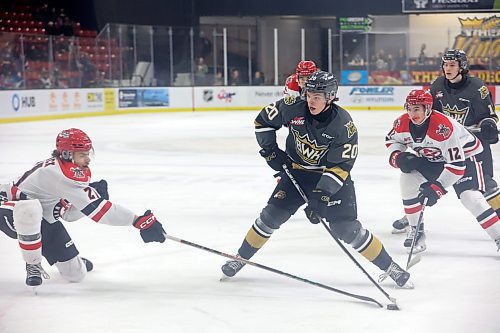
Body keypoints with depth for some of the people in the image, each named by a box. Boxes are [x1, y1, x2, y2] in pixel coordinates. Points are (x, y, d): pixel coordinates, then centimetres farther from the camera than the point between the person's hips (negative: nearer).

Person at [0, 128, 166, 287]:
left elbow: (68, 214, 4)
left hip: (44, 221, 8)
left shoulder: (77, 172, 0)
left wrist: (92, 192, -14)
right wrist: (138, 221, -34)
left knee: (76, 273, -2)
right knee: (29, 210, -46)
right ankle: (33, 265, -22)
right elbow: (96, 208, -33)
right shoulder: (58, 173, -30)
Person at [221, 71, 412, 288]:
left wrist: (321, 195, -29)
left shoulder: (344, 125, -23)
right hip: (296, 171, 3)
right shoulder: (293, 108, -15)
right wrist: (270, 151, -3)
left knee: (346, 228, -12)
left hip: (332, 175, -3)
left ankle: (390, 267, 0)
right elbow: (263, 121, 2)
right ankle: (241, 258, 14)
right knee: (272, 215, -4)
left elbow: (341, 165, -22)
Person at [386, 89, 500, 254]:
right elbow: (391, 140, 6)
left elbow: (457, 164, -37)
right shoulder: (402, 123, -18)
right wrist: (398, 157, -16)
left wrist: (437, 188, -40)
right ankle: (416, 230, 1)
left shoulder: (443, 127, -38)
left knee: (470, 197, -23)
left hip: (464, 155, -6)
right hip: (430, 159, 6)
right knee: (408, 180, -13)